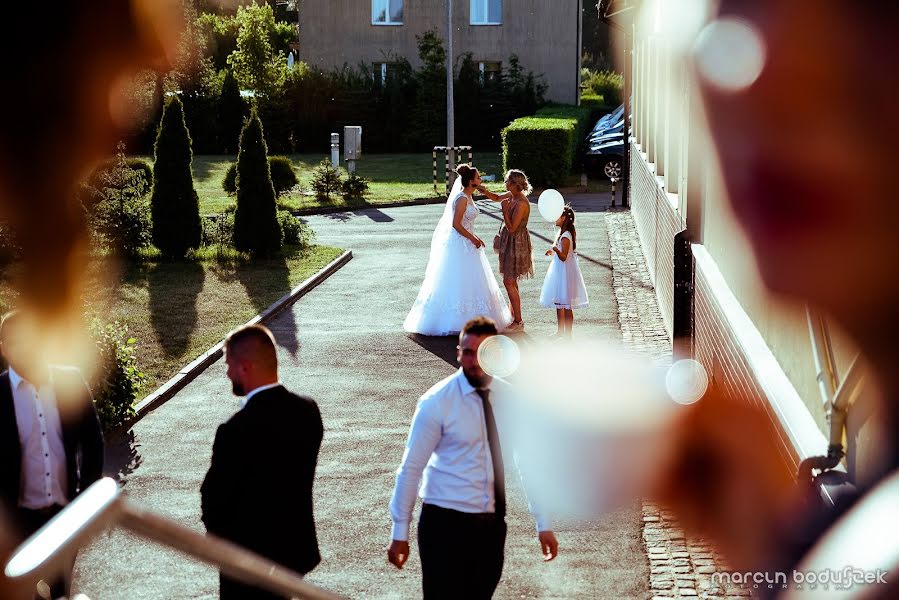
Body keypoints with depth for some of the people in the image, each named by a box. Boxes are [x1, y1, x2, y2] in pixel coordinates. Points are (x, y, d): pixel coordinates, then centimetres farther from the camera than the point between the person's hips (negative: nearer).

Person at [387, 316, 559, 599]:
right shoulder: (436, 403, -12)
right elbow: (411, 469, -9)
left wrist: (543, 523, 4)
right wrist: (400, 533, -7)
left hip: (492, 522, 4)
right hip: (445, 522, -4)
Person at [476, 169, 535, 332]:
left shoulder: (521, 203, -25)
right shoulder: (511, 195, 1)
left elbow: (512, 228, -24)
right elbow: (497, 198, 23)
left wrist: (505, 210, -22)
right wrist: (485, 191, 5)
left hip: (516, 243, -10)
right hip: (509, 242, 10)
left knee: (509, 282, -9)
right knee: (511, 281, 16)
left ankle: (518, 322, -4)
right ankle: (513, 316, 26)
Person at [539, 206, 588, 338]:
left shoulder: (565, 236, -22)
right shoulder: (562, 233, 8)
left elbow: (564, 257, -27)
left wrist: (556, 250, -43)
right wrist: (553, 252, 29)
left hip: (564, 272, -10)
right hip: (559, 271, 10)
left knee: (566, 306, -2)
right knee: (559, 304, 17)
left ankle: (568, 334, 4)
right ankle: (561, 332, 27)